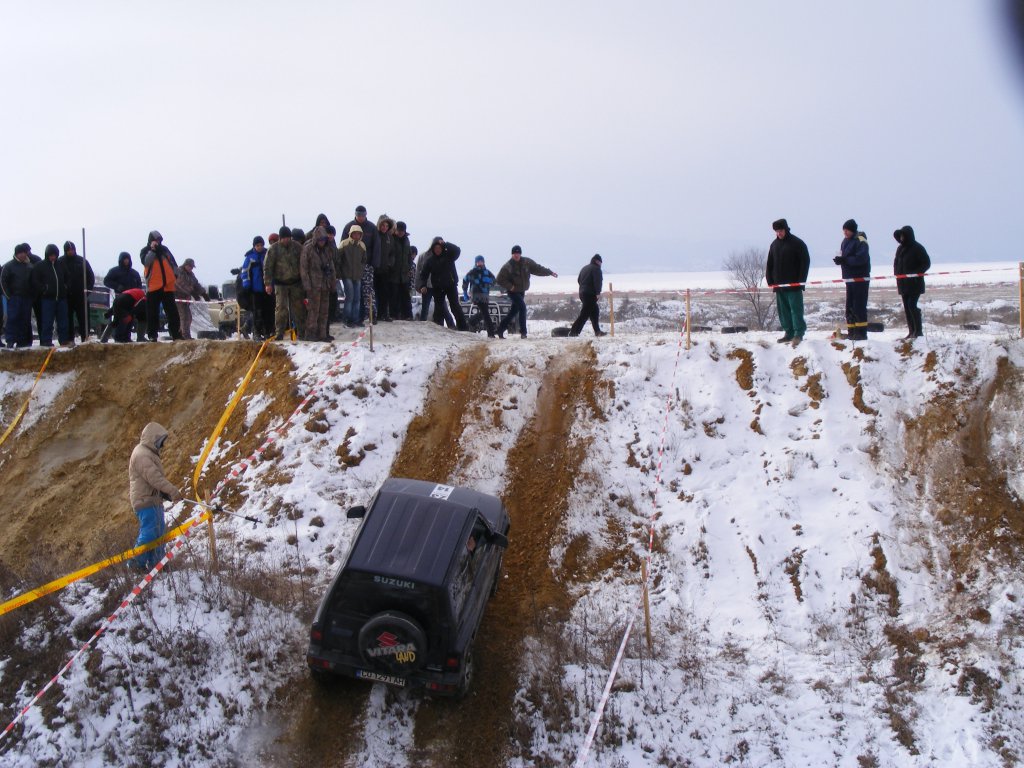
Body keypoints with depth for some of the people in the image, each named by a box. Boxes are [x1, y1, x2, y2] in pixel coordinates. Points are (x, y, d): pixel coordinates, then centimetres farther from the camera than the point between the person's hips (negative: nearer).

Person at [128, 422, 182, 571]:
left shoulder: (149, 453, 20)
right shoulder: (141, 454, -15)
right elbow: (153, 476, -25)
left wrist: (165, 493, 11)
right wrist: (172, 490, -28)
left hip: (154, 500, 11)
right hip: (146, 500, -11)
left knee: (158, 532, 13)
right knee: (149, 533, -11)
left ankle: (156, 564, 18)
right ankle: (137, 563, -6)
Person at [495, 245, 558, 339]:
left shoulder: (527, 262, -3)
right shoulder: (508, 266, -14)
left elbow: (538, 269, 1)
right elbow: (500, 279, -10)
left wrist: (550, 272, -4)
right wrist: (510, 286, -19)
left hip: (521, 291, 6)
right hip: (513, 291, -6)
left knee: (514, 311, 11)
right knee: (522, 307, -20)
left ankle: (501, 329, 24)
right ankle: (523, 331, -16)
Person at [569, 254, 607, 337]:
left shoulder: (584, 268, 19)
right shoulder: (596, 268, -7)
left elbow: (579, 280, 22)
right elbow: (598, 281, -18)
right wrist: (598, 292, -20)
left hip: (582, 293, 9)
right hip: (590, 294, -9)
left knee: (594, 312, 16)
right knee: (585, 313, -9)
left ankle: (597, 331, 19)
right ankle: (573, 331, -13)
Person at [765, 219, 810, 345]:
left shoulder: (797, 243, -4)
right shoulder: (774, 244, 13)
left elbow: (805, 262, -6)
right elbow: (769, 264, 17)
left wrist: (801, 281, -12)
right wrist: (770, 281, 7)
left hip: (793, 284, -6)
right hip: (779, 285, 6)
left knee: (796, 309, -7)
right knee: (783, 310, 7)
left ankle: (799, 333, -7)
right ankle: (788, 333, 13)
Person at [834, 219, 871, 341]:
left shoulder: (860, 240, -11)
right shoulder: (845, 241, 14)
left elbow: (861, 258, -22)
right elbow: (842, 256, 14)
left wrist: (845, 260, -24)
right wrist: (839, 260, -8)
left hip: (860, 278, -8)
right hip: (850, 279, 8)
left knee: (859, 306, -9)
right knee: (850, 307, 10)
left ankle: (861, 333, -7)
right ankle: (851, 332, 15)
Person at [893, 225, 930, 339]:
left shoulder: (917, 248, -9)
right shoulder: (900, 248, 13)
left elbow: (926, 263, -9)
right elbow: (896, 262, 23)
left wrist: (916, 273, -18)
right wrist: (897, 274, 6)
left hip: (915, 283, -7)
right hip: (903, 283, 7)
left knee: (912, 305, -14)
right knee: (906, 307, 6)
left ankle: (919, 330, -8)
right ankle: (911, 331, 11)